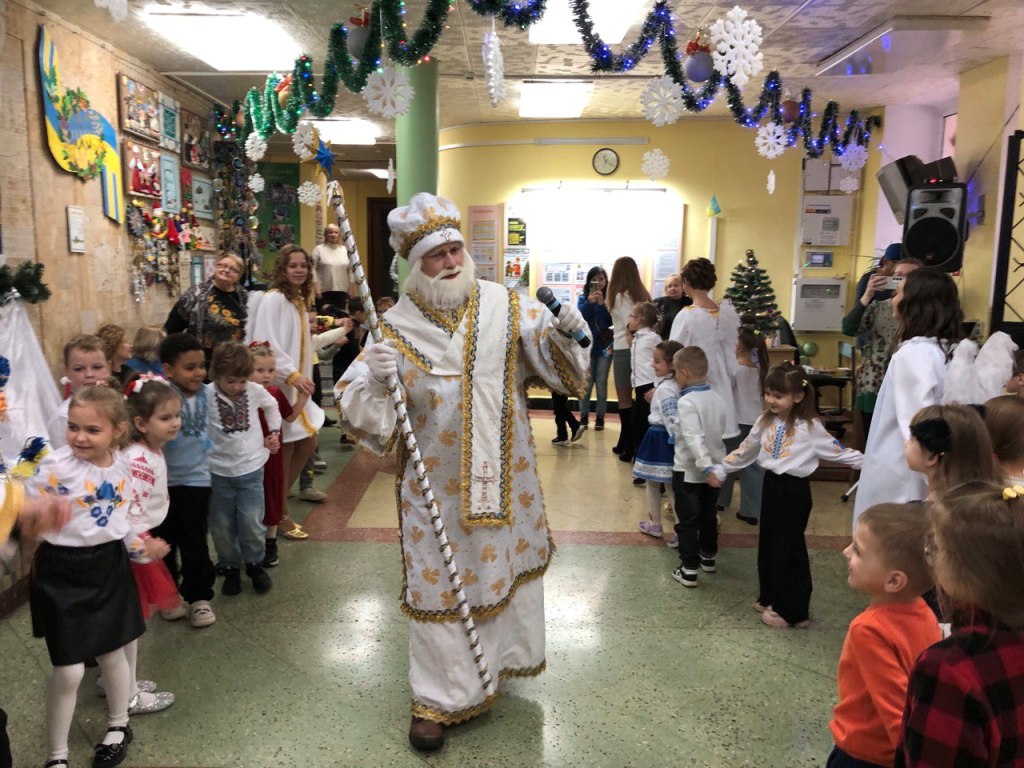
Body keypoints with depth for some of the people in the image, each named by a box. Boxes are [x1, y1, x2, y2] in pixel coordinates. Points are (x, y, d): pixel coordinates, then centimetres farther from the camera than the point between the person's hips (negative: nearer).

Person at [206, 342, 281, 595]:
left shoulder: (255, 391, -7)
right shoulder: (206, 395, -15)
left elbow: (271, 406, 14)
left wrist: (275, 431, 12)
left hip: (251, 469, 1)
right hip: (218, 472, 0)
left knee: (251, 523, -2)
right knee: (222, 526, 9)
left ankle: (255, 564, 23)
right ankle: (231, 568, 30)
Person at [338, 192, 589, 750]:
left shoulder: (505, 305, -4)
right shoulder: (397, 327, -8)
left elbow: (555, 363, 1)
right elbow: (358, 408, -8)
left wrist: (564, 332, -20)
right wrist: (375, 382, -29)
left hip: (504, 476, 3)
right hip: (437, 483, -2)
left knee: (505, 562, 20)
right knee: (439, 583, 7)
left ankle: (497, 658, 48)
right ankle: (436, 699, 25)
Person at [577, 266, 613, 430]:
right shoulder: (583, 298, 3)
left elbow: (612, 320, -10)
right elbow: (580, 317, -11)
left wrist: (602, 304, -21)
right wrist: (589, 302, -25)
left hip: (605, 346, -1)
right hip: (587, 345, 1)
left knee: (601, 383, 4)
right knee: (586, 383, 3)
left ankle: (600, 417, 12)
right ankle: (584, 416, 13)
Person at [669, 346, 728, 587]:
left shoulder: (686, 402, -22)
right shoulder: (717, 398, 2)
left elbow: (694, 440, -30)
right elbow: (722, 432, 10)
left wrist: (705, 467, -32)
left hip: (689, 471, -7)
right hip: (714, 468, 7)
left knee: (687, 521, 3)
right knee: (708, 515, 23)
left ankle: (689, 570, 7)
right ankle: (708, 557, 37)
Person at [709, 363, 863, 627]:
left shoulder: (810, 427, -14)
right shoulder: (766, 421, 3)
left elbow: (837, 451, -8)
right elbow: (745, 450, 13)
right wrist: (720, 470, 16)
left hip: (795, 491, -6)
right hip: (771, 486, 6)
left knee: (790, 548, 3)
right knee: (768, 545, 15)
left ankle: (793, 611, 17)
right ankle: (770, 598, 31)